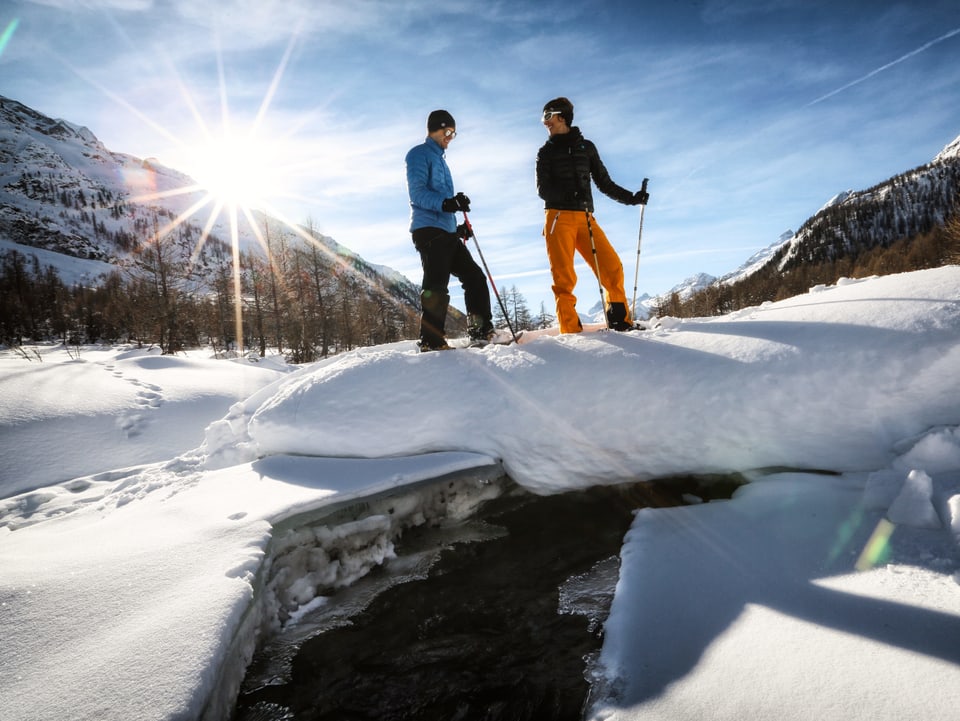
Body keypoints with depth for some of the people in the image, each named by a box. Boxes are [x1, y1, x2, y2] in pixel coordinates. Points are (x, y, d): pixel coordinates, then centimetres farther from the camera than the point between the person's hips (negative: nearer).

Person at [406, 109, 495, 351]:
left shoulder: (440, 159, 28)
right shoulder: (419, 154, 0)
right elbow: (417, 193, -14)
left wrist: (458, 227, 21)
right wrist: (446, 203, -29)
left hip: (447, 232, 9)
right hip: (428, 229, -9)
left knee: (475, 277, 6)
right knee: (436, 286, -16)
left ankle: (482, 331, 9)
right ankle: (431, 341, -14)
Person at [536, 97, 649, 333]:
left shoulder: (586, 147, 20)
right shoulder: (546, 152, 15)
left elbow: (604, 183, 22)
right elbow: (543, 189, 1)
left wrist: (631, 198, 10)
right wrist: (568, 194, -18)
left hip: (586, 218, 2)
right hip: (558, 217, -2)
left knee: (612, 267, -10)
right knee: (564, 276, -11)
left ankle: (620, 321, -2)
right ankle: (571, 330, -11)